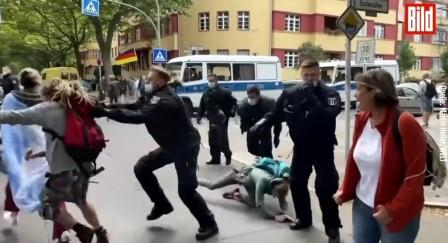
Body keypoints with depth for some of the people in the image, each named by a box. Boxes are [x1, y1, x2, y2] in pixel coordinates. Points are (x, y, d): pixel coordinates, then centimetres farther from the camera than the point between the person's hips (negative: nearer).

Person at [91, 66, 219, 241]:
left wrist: (107, 112, -37)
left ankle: (209, 224, 10)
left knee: (186, 190, -10)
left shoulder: (165, 101, -29)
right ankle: (162, 204, 26)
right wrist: (109, 107, -16)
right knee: (141, 169, 10)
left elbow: (138, 116, -39)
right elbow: (134, 107, -2)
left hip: (186, 146, -10)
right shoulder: (153, 97, 3)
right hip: (170, 145, 10)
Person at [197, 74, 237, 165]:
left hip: (222, 121, -6)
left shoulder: (224, 92, -8)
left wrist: (231, 112, -15)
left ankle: (228, 156, 17)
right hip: (212, 121, 6)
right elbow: (202, 107, 12)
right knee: (212, 141, 9)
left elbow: (234, 102, -4)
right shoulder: (206, 94, 8)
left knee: (222, 140, -7)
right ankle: (215, 158, 22)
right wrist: (199, 116, 1)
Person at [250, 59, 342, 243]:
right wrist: (263, 122, -12)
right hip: (301, 147, 5)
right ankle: (304, 218, 38)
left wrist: (311, 98, -38)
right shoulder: (291, 93, -5)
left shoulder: (330, 94, -15)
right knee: (296, 183, 16)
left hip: (323, 148, -5)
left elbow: (329, 115, -33)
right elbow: (277, 113, 5)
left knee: (325, 188, -9)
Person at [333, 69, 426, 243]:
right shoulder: (362, 120, 2)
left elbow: (415, 174, -18)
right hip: (362, 205, 6)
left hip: (399, 213, -6)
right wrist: (345, 190, 5)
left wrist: (393, 209, -18)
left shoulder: (404, 124, -19)